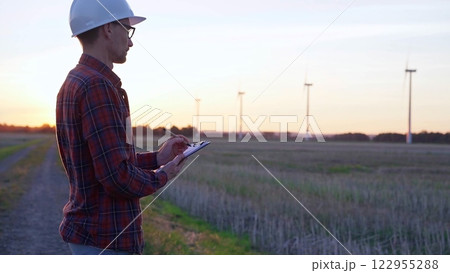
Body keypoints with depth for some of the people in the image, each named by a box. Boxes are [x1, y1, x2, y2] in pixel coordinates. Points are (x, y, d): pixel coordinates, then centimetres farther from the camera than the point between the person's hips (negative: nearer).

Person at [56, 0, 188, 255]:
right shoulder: (97, 87, -20)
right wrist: (161, 176, -6)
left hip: (91, 231, 10)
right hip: (107, 239, -10)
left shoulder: (74, 84, 12)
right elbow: (118, 176, -24)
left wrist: (156, 158, 13)